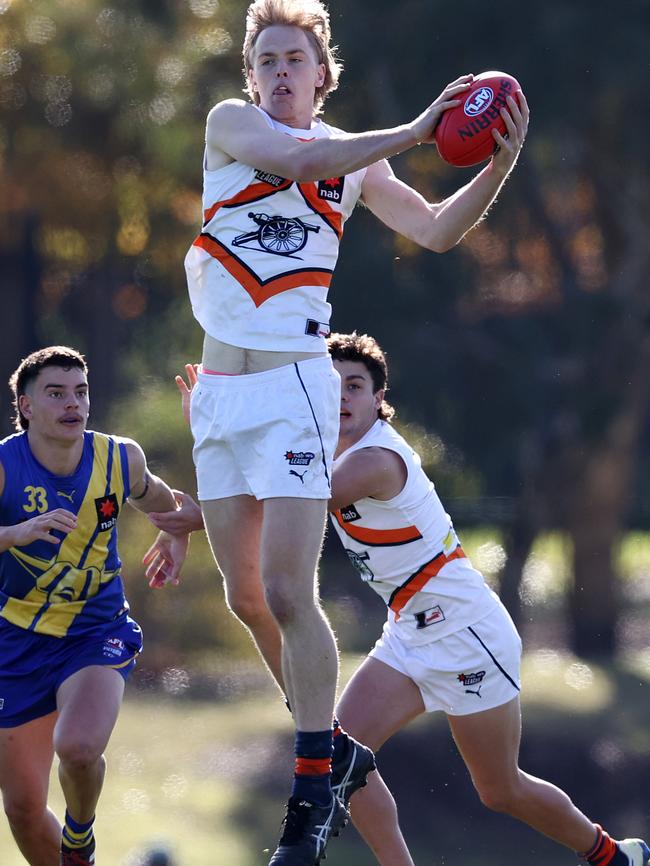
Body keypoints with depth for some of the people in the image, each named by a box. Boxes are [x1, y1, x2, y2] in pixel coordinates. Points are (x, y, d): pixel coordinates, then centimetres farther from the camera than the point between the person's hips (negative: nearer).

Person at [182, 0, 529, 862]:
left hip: (294, 385, -2)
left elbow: (436, 230, 3)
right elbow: (296, 162, -17)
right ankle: (324, 742, 27)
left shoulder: (355, 160, 7)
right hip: (220, 392, 2)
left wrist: (500, 164, -11)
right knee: (246, 596, 8)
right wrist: (413, 133, -20)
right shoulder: (230, 122, 2)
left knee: (286, 592, -14)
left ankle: (313, 793, -10)